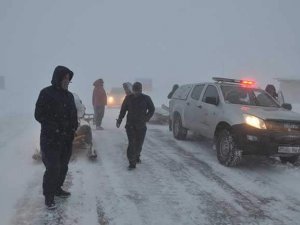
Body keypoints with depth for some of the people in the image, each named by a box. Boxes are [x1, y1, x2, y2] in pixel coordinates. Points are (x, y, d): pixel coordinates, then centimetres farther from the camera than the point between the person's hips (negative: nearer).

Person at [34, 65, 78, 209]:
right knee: (53, 168, -6)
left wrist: (74, 127, 1)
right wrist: (56, 128, -18)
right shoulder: (46, 93, -10)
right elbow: (39, 115, -12)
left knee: (63, 167, 15)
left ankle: (57, 189, 34)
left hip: (67, 139, 7)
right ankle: (48, 196, 11)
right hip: (51, 139, -7)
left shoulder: (69, 95, 10)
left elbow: (73, 114, 19)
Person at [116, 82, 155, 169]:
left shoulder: (146, 98, 0)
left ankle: (137, 156, 39)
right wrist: (119, 120, -2)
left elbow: (152, 109, 8)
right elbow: (123, 110, 8)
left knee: (139, 143, 11)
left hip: (141, 126, 1)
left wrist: (146, 118, -4)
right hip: (130, 125, -1)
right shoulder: (128, 98, 2)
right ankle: (132, 163, -6)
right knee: (131, 143, -9)